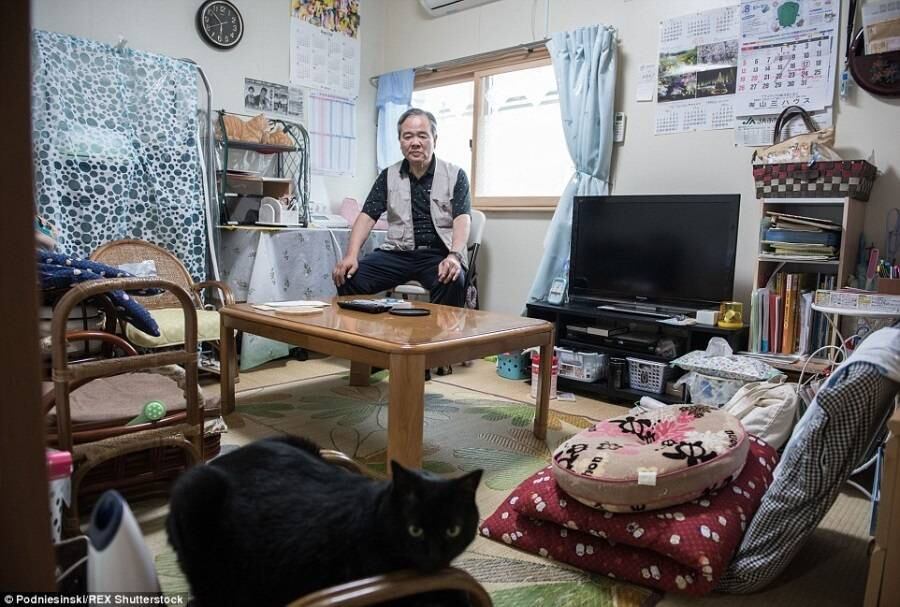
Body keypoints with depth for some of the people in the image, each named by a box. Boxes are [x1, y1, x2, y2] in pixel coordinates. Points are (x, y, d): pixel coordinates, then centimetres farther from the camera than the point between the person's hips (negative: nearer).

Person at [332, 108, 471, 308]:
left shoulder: (455, 175, 4)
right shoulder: (388, 176, 12)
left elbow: (462, 219, -9)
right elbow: (367, 217, 5)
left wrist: (454, 256, -29)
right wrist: (351, 255, -13)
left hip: (439, 254, -2)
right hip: (397, 253, 3)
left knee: (453, 282, -36)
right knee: (349, 277, -20)